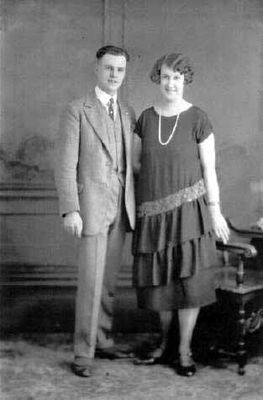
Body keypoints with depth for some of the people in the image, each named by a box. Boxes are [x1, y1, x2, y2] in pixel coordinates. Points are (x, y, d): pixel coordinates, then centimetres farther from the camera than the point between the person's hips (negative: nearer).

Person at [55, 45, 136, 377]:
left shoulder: (127, 113, 13)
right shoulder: (76, 111, -6)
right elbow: (65, 165, -10)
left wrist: (133, 204, 11)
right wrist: (69, 210, -18)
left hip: (120, 209, 6)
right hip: (91, 206, -6)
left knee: (109, 280, 11)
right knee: (90, 282, -6)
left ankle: (103, 340, 24)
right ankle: (83, 353, 4)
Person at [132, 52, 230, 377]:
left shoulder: (198, 119, -6)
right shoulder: (146, 118, 3)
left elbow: (209, 167, -4)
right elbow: (135, 162, 13)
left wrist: (215, 212, -5)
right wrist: (164, 177, 4)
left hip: (188, 209, -3)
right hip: (154, 210, 3)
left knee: (188, 280, -1)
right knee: (159, 279, 10)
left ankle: (184, 350, 15)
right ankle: (165, 339, 30)